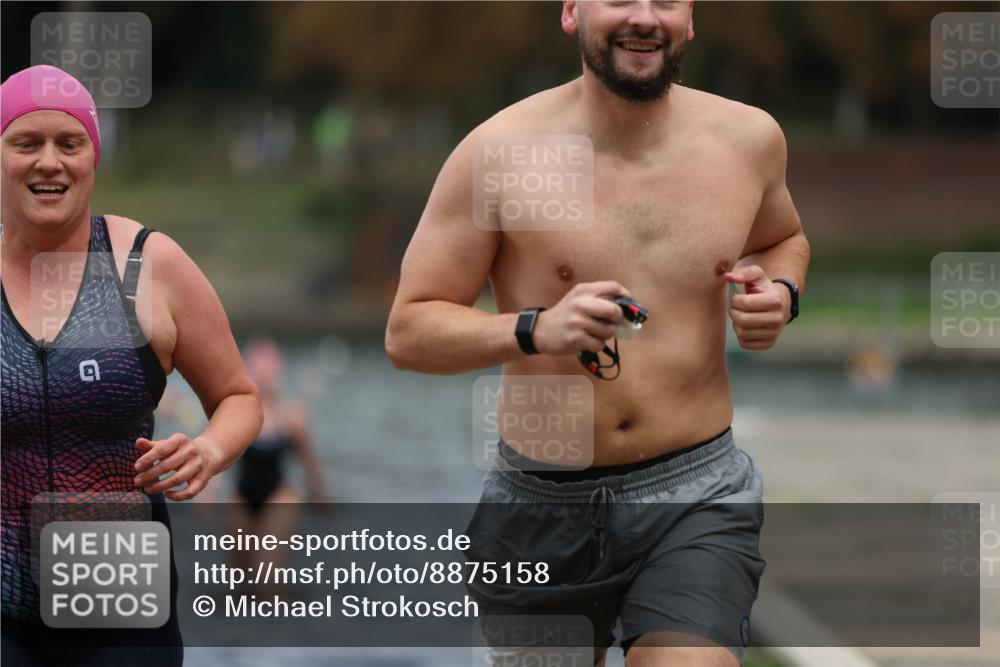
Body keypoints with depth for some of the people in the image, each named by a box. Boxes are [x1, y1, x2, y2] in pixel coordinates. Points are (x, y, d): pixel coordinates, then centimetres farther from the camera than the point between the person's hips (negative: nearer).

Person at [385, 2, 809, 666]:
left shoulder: (748, 138, 1)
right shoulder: (500, 153, -8)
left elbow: (783, 238, 24)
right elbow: (408, 332, -7)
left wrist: (780, 294, 0)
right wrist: (535, 330, -24)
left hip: (696, 494, 0)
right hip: (541, 505, 0)